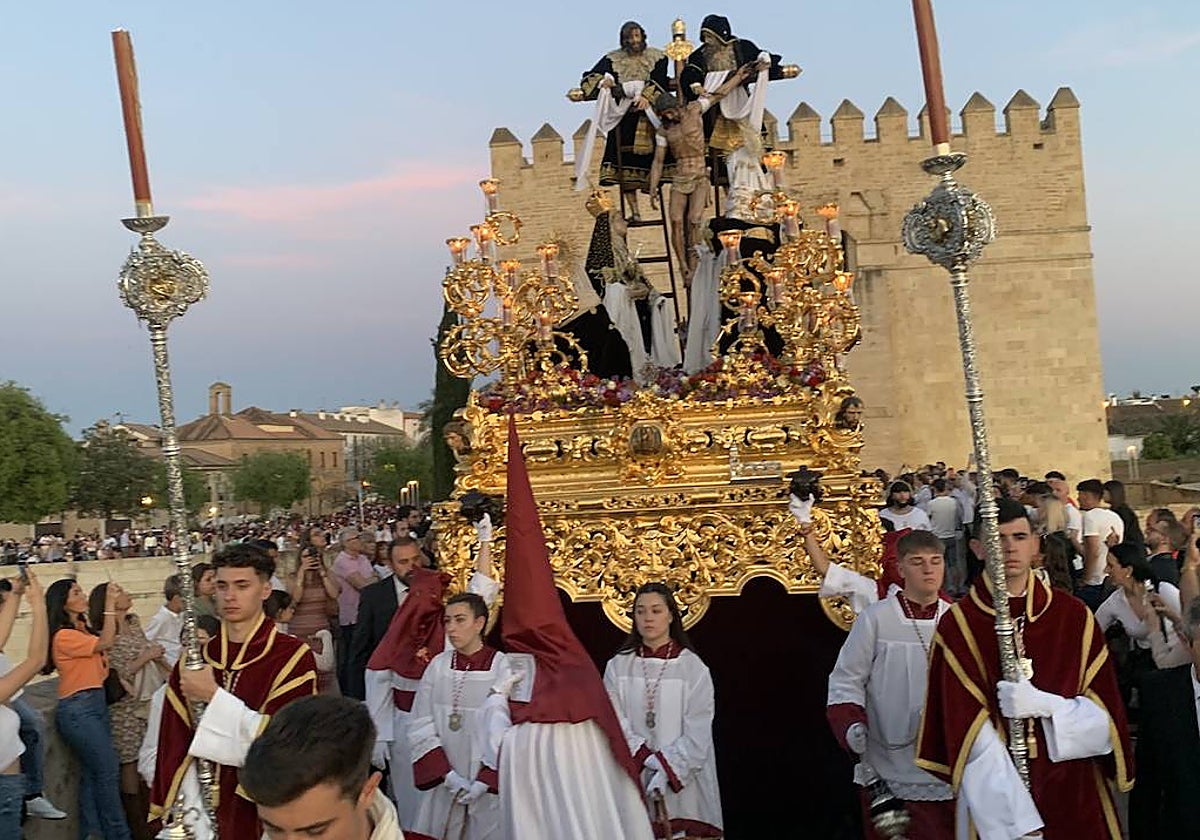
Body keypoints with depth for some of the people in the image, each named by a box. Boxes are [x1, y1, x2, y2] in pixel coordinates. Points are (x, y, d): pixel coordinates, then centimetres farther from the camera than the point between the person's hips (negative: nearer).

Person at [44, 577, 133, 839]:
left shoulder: (83, 629, 12)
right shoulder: (63, 636, -16)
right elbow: (105, 643, -22)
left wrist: (117, 610, 7)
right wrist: (109, 604, -20)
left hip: (96, 704, 9)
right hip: (78, 709, -9)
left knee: (92, 772, 11)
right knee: (108, 770, -4)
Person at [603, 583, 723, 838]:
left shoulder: (693, 668, -2)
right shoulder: (617, 667, 4)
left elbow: (697, 733, -7)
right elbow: (615, 723, -3)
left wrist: (667, 769, -17)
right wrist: (645, 758, -16)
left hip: (680, 780, -1)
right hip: (632, 777, 2)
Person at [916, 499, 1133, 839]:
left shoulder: (1075, 616, 1)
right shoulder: (957, 626, -8)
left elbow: (1105, 715, -1)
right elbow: (973, 739, -13)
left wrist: (1044, 705, -19)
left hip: (1074, 795, 2)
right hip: (996, 800, -2)